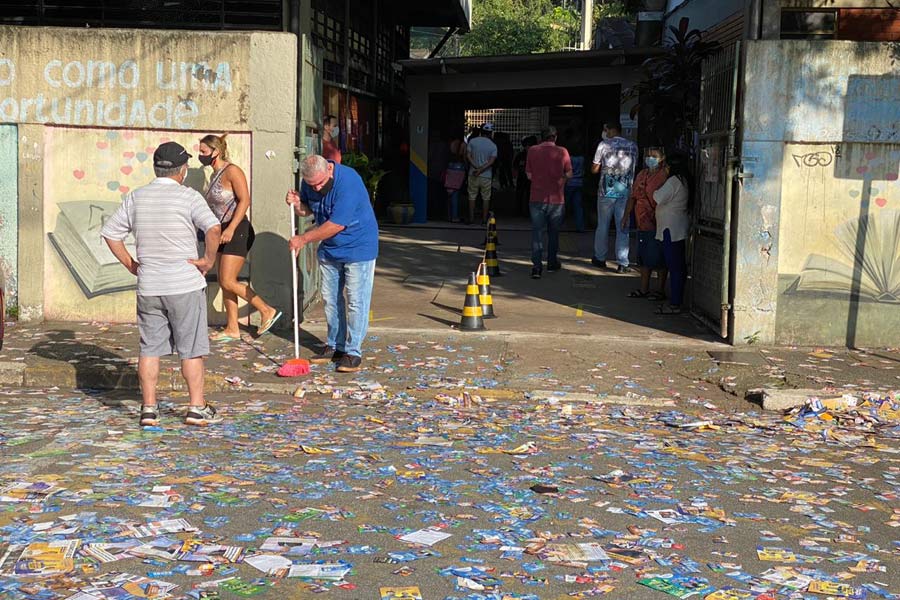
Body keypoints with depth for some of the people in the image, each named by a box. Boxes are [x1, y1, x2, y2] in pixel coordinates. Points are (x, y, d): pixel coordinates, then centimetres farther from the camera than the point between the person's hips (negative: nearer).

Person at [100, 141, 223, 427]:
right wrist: (209, 260, -10)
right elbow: (214, 228, -23)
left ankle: (148, 408, 13)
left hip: (148, 287, 4)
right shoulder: (188, 196, -9)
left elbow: (110, 232, 9)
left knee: (150, 348, 11)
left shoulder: (136, 198, 6)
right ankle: (197, 408, 9)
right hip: (185, 285, -4)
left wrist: (131, 265, 12)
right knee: (191, 349, 5)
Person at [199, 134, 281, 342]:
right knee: (224, 282, 8)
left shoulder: (232, 171, -12)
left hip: (237, 232, -10)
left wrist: (230, 229, -24)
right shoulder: (215, 174, 15)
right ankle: (232, 329, 14)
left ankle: (267, 311, -2)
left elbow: (244, 200, -19)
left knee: (228, 282, -12)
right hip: (225, 233, 10)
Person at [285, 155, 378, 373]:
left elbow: (337, 225, -28)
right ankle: (334, 346, 23)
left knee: (356, 301, -6)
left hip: (357, 247, -7)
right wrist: (296, 204, -11)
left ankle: (353, 352, -1)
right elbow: (307, 210, 14)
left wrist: (304, 239, -19)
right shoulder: (309, 183, -4)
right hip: (329, 249, 7)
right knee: (330, 299, 11)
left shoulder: (348, 182, -28)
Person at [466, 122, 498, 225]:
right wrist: (481, 170, -15)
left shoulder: (472, 141, 0)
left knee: (472, 196, 8)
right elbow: (491, 161, -10)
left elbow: (468, 155, -7)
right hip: (486, 175, 0)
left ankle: (471, 218, 8)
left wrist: (476, 167, -12)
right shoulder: (493, 146, -1)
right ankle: (484, 219, 7)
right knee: (486, 198, 7)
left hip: (473, 174, 0)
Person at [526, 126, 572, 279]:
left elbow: (529, 175, 2)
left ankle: (536, 266, -8)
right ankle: (552, 263, 27)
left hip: (537, 198, 0)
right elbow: (569, 174, 0)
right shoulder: (562, 152, -6)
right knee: (553, 232, 16)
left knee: (537, 232, 3)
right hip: (557, 199, 0)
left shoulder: (532, 151, -3)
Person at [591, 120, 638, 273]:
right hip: (626, 192, 2)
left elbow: (594, 169, 0)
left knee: (602, 226, 11)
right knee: (623, 227, 3)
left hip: (607, 190, -2)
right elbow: (633, 168, 15)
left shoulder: (604, 144, -4)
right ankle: (622, 263, -1)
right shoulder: (632, 146, 4)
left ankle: (600, 258, 21)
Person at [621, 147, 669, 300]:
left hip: (657, 225, -8)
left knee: (658, 260, 0)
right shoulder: (642, 175, 12)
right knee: (644, 257, 14)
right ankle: (644, 289, 24)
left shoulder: (664, 176, -12)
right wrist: (626, 216, 15)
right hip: (642, 224, 8)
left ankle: (661, 291, 9)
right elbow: (633, 196, 18)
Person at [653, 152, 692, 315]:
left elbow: (659, 198, -19)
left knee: (674, 267, -8)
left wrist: (655, 192, 0)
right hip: (679, 229, 10)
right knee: (679, 266, 14)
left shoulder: (674, 181, -16)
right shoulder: (683, 181, 14)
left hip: (671, 229, -10)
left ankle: (675, 304, -7)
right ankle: (677, 300, 21)